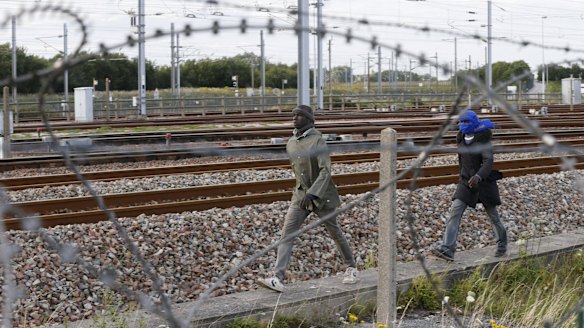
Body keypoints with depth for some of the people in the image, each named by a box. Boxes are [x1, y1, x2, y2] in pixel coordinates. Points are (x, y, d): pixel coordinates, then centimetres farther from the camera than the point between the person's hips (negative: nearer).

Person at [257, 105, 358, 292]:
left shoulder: (317, 140, -16)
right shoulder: (291, 143, 5)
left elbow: (325, 171, -22)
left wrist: (312, 193, -31)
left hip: (321, 194, -5)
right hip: (300, 194, 5)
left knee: (334, 232, 11)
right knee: (287, 233, -10)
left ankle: (351, 268, 34)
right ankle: (277, 278, -17)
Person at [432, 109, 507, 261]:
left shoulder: (483, 140, -15)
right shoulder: (461, 138, 4)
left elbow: (488, 161, -27)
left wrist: (478, 176, -43)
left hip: (484, 181, -4)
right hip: (466, 181, 5)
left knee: (493, 214, 11)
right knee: (455, 210, -14)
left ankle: (502, 243, 37)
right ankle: (447, 249, -22)